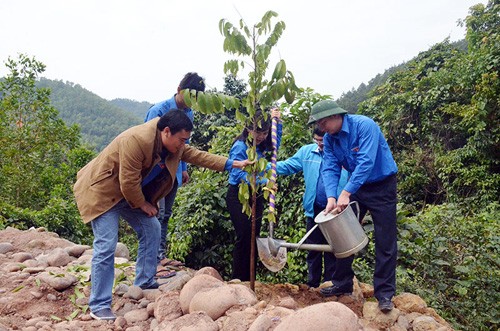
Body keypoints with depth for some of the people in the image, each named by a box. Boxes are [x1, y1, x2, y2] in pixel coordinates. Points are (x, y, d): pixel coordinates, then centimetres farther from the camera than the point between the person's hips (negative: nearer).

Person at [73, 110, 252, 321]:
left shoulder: (173, 144, -5)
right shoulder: (136, 140, -32)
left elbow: (196, 155, 2)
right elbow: (128, 182, -28)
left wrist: (231, 164, -1)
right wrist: (143, 205, -12)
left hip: (130, 192, 9)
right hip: (102, 190, -9)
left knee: (151, 229, 7)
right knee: (106, 246, -13)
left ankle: (145, 284, 20)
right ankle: (99, 306, -1)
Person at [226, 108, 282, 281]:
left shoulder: (260, 146, 5)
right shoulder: (240, 147, -16)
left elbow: (276, 143, 26)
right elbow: (239, 174, -24)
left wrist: (277, 122, 15)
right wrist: (263, 181, -33)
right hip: (238, 196, -7)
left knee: (254, 237, 9)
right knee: (244, 237, -10)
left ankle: (250, 280, 18)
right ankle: (238, 280, 1)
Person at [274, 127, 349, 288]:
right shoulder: (307, 152, 1)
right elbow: (287, 165, -1)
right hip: (314, 210, 3)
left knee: (332, 250, 11)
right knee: (313, 250, 15)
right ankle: (312, 285, 29)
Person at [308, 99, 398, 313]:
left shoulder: (364, 125, -24)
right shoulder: (329, 138, -4)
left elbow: (366, 162, -33)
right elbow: (330, 169, -10)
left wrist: (346, 193, -38)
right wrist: (332, 197, -26)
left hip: (382, 186, -6)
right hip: (356, 186, 6)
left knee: (385, 241, -4)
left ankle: (385, 293, 6)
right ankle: (342, 284, 20)